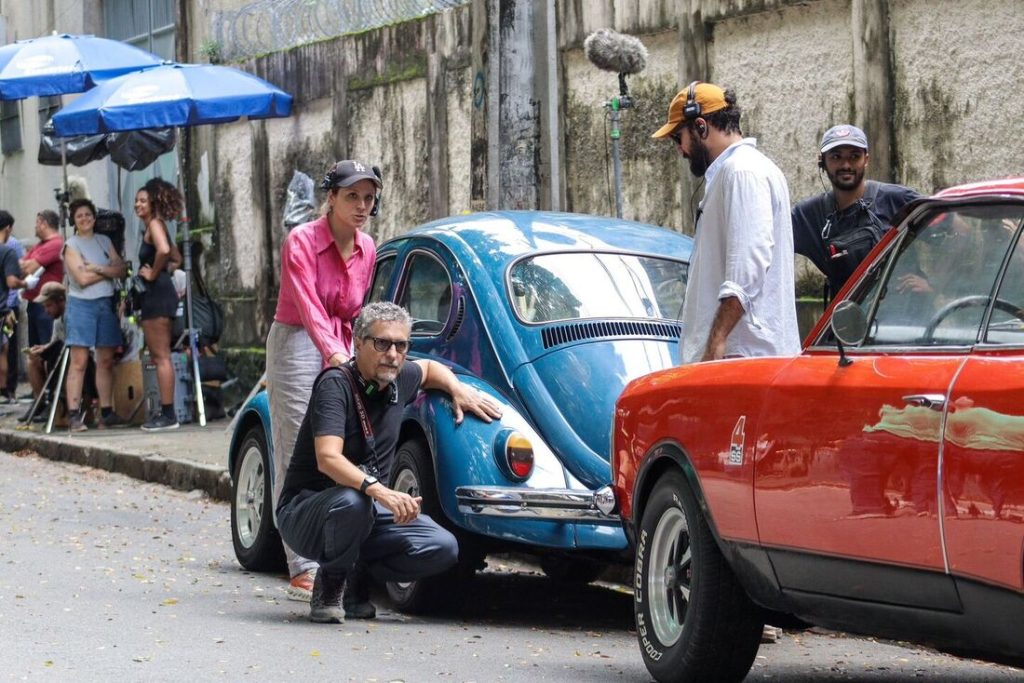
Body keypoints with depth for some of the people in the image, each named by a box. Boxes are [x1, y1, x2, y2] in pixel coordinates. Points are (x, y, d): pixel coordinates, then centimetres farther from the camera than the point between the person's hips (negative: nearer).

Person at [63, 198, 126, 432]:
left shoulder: (104, 241, 14)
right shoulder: (71, 245, -1)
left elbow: (121, 270, 4)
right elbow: (82, 278, -12)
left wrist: (97, 269, -9)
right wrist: (108, 271, -1)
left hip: (105, 304, 5)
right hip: (81, 305, -5)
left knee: (106, 361, 5)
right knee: (79, 361, -9)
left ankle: (106, 413, 10)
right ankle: (74, 415, -11)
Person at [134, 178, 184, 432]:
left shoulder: (155, 224, -9)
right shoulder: (152, 227, 19)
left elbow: (164, 250, -30)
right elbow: (176, 259, 29)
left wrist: (154, 274, -17)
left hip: (157, 294, -10)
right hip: (155, 296, 10)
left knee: (161, 357, -10)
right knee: (158, 356, 12)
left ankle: (168, 415, -11)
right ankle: (166, 412, 14)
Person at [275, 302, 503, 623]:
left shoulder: (397, 380, 3)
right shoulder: (336, 384, -20)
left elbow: (428, 368, 30)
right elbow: (328, 458, -34)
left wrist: (459, 389, 9)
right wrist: (379, 490, -49)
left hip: (368, 513, 7)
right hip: (306, 510, -7)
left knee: (443, 548, -13)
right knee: (351, 502, -41)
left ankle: (357, 574, 8)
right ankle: (328, 585, -12)